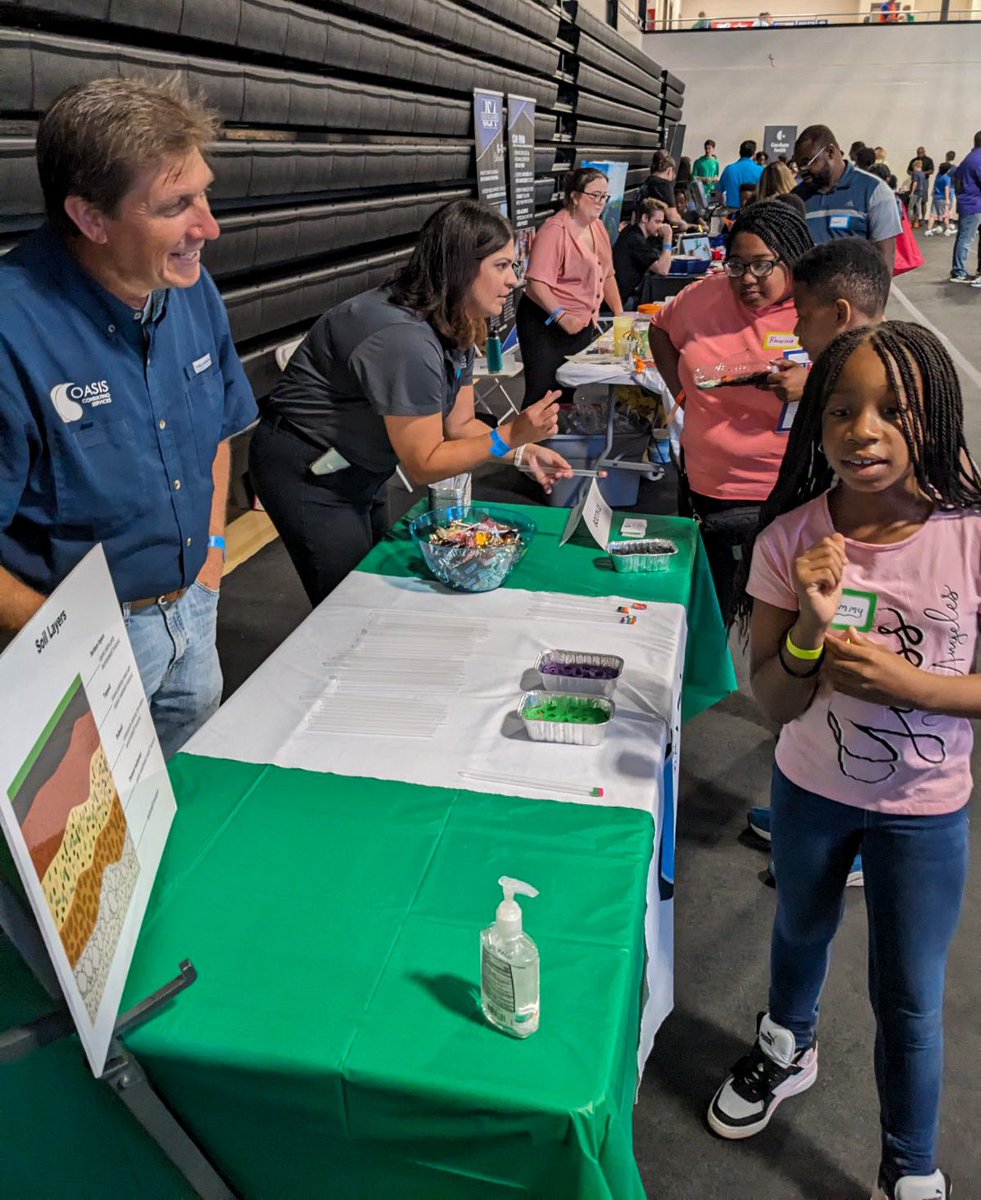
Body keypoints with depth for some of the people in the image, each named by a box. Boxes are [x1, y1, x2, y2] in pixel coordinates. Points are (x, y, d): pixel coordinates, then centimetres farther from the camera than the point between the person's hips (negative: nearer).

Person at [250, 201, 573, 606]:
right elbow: (424, 465, -26)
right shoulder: (405, 341, -32)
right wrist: (509, 437, -30)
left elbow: (459, 424, 2)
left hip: (360, 471, 9)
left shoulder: (459, 328, -3)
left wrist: (523, 453, -12)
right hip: (305, 476, -9)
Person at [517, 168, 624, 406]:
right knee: (542, 396, -8)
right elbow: (536, 282, -24)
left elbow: (607, 275, 19)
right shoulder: (555, 230, -17)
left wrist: (620, 314, 11)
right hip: (546, 323, -8)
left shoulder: (598, 226, 10)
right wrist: (562, 316, -33)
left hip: (584, 323, 8)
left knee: (568, 393, 12)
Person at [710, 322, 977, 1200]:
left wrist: (904, 680, -29)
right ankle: (787, 1048, 60)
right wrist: (811, 624, -32)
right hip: (811, 789, 2)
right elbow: (774, 703, -14)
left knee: (908, 1001, 13)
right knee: (802, 929, 29)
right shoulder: (791, 538, -17)